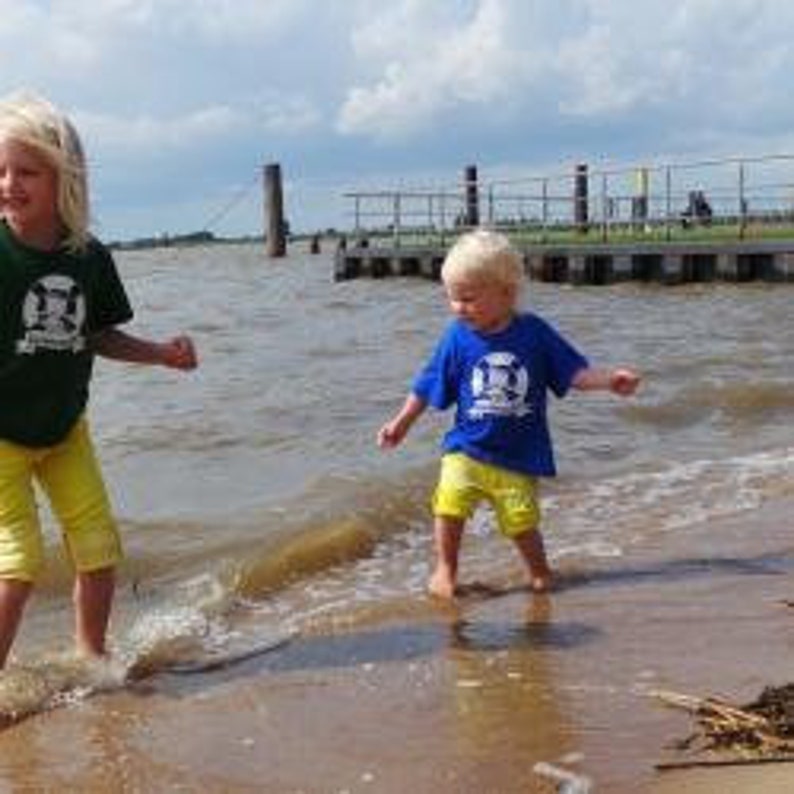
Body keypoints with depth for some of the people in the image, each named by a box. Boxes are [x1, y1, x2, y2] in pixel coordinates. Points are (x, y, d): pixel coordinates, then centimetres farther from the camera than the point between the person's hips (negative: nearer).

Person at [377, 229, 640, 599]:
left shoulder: (534, 332, -5)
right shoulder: (457, 337, -3)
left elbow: (574, 373, 0)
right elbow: (429, 386, 9)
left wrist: (610, 379, -15)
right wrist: (401, 423, 13)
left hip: (518, 457, -1)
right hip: (466, 448, 1)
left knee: (522, 523, -3)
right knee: (450, 502, -17)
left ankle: (539, 571, 25)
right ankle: (445, 569, 5)